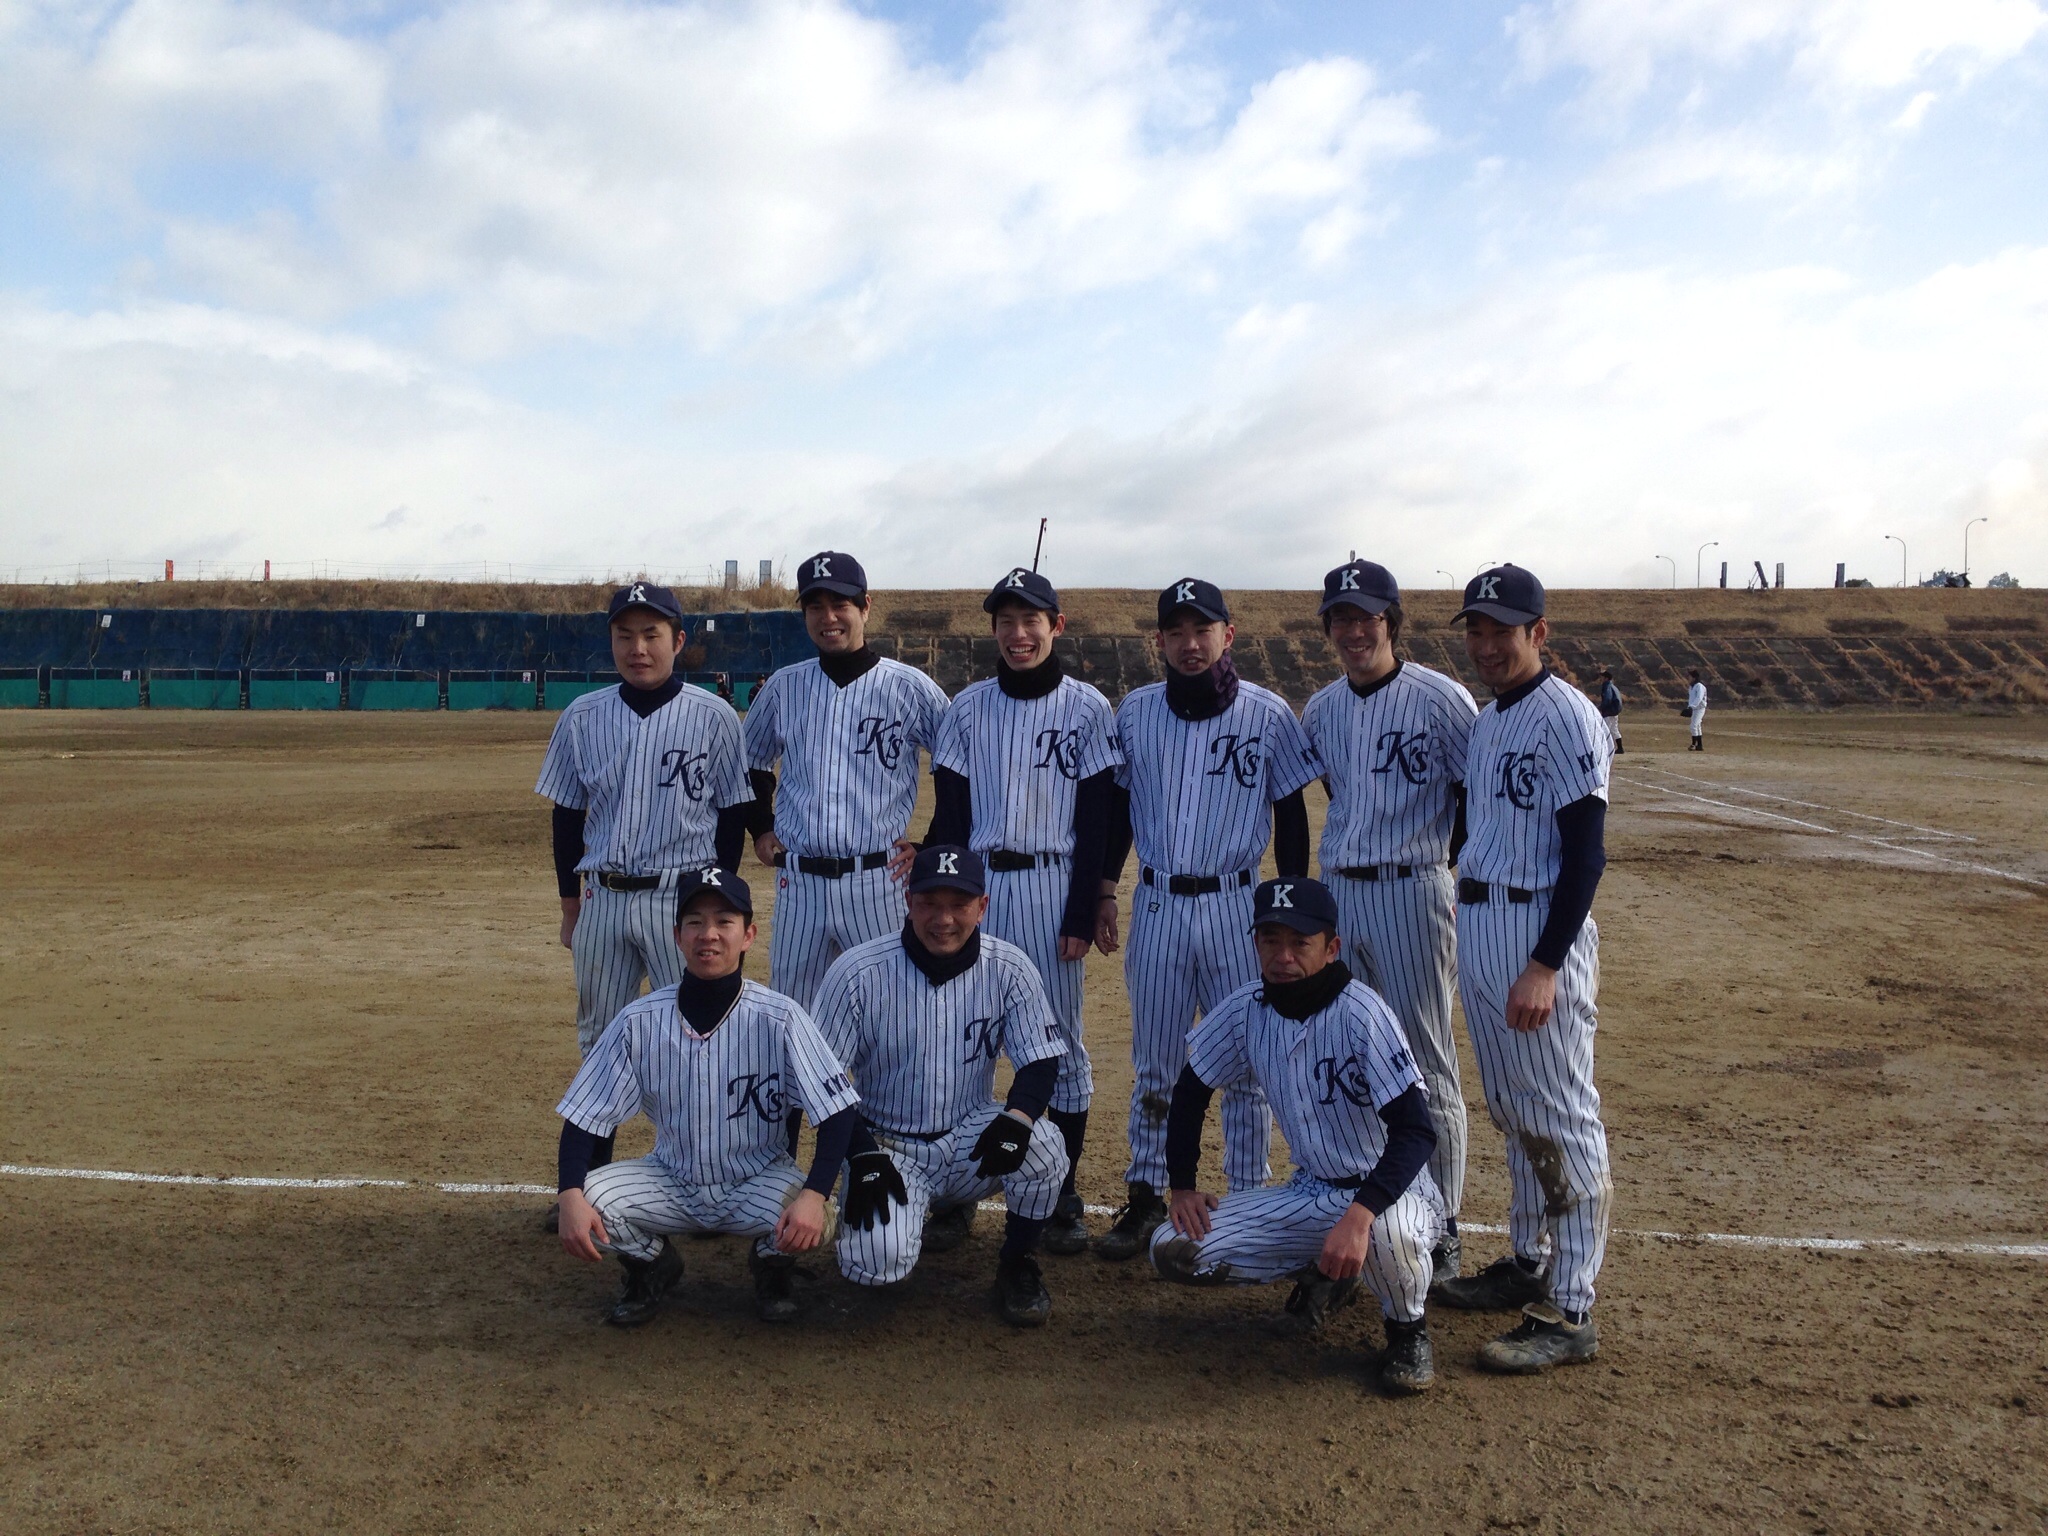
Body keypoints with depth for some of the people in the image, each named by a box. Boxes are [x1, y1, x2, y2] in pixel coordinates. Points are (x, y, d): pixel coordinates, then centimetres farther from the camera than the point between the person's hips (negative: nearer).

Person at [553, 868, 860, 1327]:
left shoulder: (780, 1018, -18)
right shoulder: (639, 1022, -12)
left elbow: (839, 1112, -20)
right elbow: (584, 1117, -9)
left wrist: (814, 1194, -35)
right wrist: (570, 1196, -26)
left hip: (759, 1181, -1)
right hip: (670, 1184, 2)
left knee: (813, 1222, -31)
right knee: (589, 1200, -25)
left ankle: (771, 1264, 9)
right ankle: (653, 1265, 10)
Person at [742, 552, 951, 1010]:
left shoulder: (911, 687, -2)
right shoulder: (783, 688, 7)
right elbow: (751, 761, 24)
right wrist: (760, 828, 14)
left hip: (878, 882, -3)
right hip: (798, 883, 3)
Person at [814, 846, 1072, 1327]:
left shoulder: (1008, 969, -9)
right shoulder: (857, 973, -14)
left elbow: (1041, 1059, -7)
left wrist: (1018, 1115, -29)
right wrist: (863, 1154, -21)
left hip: (970, 1139, 1)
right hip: (888, 1146, -1)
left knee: (1043, 1144, -30)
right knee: (879, 1262, -25)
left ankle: (1017, 1264, 0)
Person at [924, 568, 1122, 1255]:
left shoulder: (1086, 708, 0)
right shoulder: (969, 708, 8)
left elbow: (1096, 821, -2)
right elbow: (948, 815, 7)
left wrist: (1082, 914, -8)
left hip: (1052, 888, -2)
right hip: (977, 884, 2)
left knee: (1061, 1038, 4)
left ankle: (1064, 1195, 15)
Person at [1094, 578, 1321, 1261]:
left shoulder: (1267, 713, -2)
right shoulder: (1135, 712, 4)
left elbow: (1292, 815, 3)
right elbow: (1118, 805, 12)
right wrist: (1104, 890, 7)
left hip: (1238, 907, -1)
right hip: (1157, 905, 2)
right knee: (1153, 1061, 10)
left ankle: (1248, 1201, 20)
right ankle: (1145, 1199, 22)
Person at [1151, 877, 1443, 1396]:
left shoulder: (1362, 1013, -23)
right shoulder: (1246, 1008, -7)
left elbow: (1416, 1129, -31)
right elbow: (1191, 1089, 8)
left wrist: (1358, 1215, -43)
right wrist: (1183, 1184, 2)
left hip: (1387, 1191, -5)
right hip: (1311, 1192, 6)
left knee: (1387, 1233, -41)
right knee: (1173, 1249, -9)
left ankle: (1408, 1330, -4)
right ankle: (1323, 1272, 13)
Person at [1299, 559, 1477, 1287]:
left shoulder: (1440, 699, -10)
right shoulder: (1321, 709, 8)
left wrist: (1452, 871, -5)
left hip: (1412, 894, -6)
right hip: (1337, 893, 6)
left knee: (1427, 1068, 2)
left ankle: (1441, 1227, 14)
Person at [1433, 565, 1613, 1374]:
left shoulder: (1565, 715, -13)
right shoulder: (1487, 721, 15)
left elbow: (1585, 852, -18)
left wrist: (1544, 965, -23)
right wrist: (1471, 935, 17)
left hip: (1538, 929, -9)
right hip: (1477, 922, 9)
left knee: (1561, 1120, -3)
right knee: (1513, 1113, 18)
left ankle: (1570, 1312, 4)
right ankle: (1528, 1263, 32)